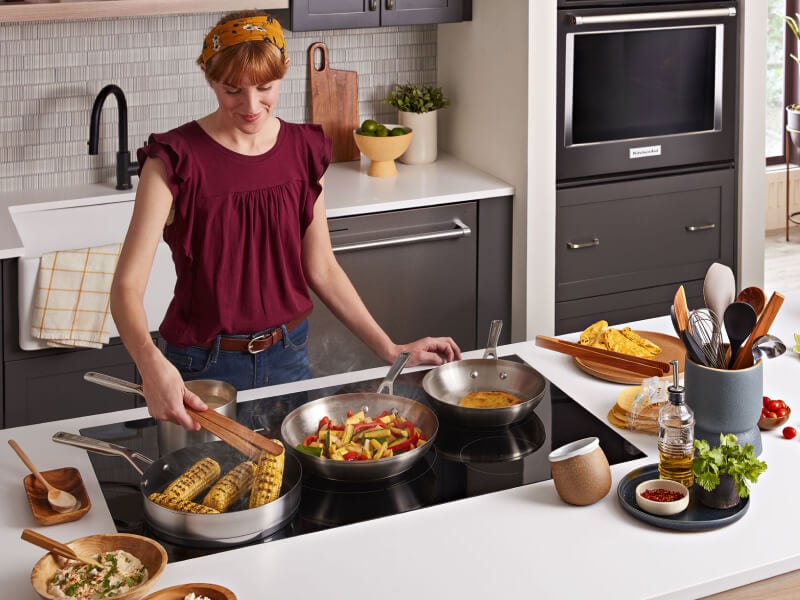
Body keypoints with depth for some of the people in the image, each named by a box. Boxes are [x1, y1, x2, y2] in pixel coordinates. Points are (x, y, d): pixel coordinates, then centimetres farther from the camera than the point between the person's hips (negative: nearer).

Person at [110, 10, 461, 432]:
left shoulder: (304, 150, -1)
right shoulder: (175, 160, -16)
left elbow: (320, 268, 5)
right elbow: (127, 285, -23)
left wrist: (389, 350, 0)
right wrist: (151, 364, -42)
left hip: (288, 356, 4)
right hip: (206, 368, -4)